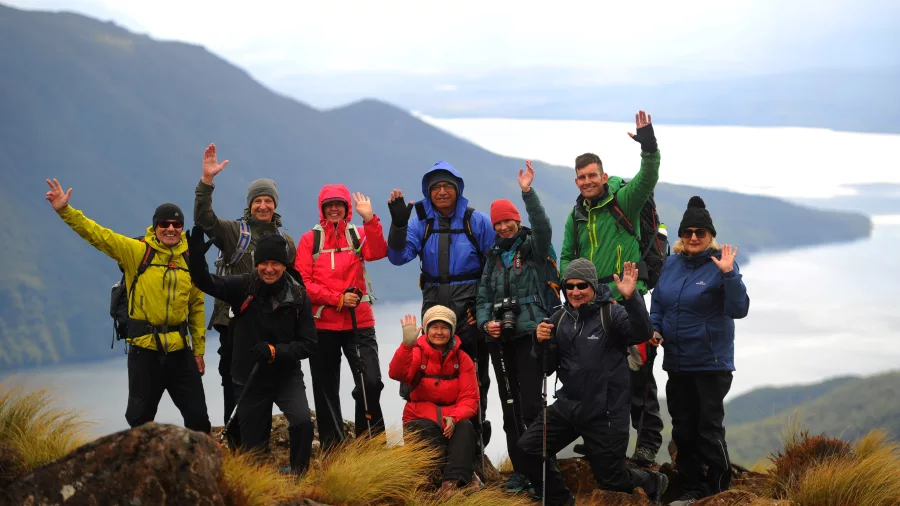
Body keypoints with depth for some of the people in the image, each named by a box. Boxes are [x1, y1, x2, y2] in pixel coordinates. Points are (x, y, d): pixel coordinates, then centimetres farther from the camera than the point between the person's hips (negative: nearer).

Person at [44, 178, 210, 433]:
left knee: (197, 414, 8)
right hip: (144, 348, -3)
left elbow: (197, 306, 10)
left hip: (179, 349, 3)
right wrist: (65, 210, -28)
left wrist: (199, 349, 10)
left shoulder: (190, 260, 4)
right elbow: (98, 234, -15)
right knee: (140, 415, 7)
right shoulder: (137, 251, -6)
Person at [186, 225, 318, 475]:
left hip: (287, 376, -1)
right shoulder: (243, 287, -8)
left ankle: (299, 475, -4)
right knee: (253, 445, 7)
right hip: (249, 378, 1)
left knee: (302, 421, -25)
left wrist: (276, 351, -21)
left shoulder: (298, 296, -8)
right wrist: (196, 250, -36)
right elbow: (204, 281, -19)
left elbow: (308, 343, -6)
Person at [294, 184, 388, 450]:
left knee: (371, 381, -12)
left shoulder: (358, 235, 8)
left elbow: (378, 252, -13)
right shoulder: (310, 239, 4)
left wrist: (370, 220, -24)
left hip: (359, 322, 0)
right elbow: (303, 282, -4)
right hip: (323, 325, 0)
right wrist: (337, 298, -12)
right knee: (326, 390, 7)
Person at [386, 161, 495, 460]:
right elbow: (398, 256, -6)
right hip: (435, 307, 3)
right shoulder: (422, 222, 6)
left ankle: (476, 434, 11)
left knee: (474, 376, 0)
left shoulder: (477, 221, -1)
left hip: (470, 309, -3)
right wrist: (398, 223, -19)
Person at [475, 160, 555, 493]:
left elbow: (543, 227, -20)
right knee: (510, 407, 7)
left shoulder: (534, 247, 2)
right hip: (500, 339, 6)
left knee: (531, 404, -12)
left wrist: (528, 192, -28)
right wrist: (485, 322, -4)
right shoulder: (494, 256, 16)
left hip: (530, 334, -6)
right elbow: (484, 296, 15)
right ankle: (519, 469, 13)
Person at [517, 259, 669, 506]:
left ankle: (654, 483, 37)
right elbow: (548, 367, 9)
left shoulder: (611, 314, -9)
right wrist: (542, 342, -11)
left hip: (605, 413, -5)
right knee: (528, 448, -6)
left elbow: (642, 334, -29)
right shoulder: (560, 319, 6)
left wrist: (630, 298, -43)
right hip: (567, 407, 5)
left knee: (611, 479, 4)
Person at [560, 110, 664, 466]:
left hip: (625, 298, -6)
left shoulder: (624, 201, -2)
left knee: (637, 370, -6)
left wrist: (649, 146, -36)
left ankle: (648, 440, -1)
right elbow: (566, 256, 23)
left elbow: (648, 178, -19)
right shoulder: (577, 216, 14)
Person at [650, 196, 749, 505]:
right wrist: (654, 329, 2)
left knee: (709, 429, -2)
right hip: (677, 363, 6)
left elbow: (738, 309, -19)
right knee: (683, 430, 12)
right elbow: (657, 303, 18)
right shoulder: (671, 264, 6)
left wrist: (728, 274, -30)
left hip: (711, 363, -6)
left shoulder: (721, 264, -10)